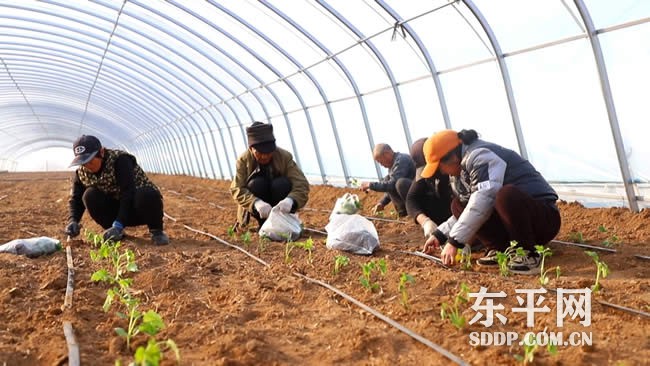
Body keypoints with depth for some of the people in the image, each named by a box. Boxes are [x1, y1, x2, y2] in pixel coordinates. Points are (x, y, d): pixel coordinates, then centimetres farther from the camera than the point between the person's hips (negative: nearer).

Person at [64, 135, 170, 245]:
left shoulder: (120, 160, -24)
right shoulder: (81, 173, -5)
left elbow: (128, 194, -33)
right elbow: (76, 199, -2)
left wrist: (118, 225, -41)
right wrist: (73, 221, -23)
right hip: (117, 210, 5)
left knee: (148, 195, -39)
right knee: (89, 196, -21)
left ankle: (156, 231, -11)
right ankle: (116, 232, -4)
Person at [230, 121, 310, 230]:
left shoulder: (285, 157, -15)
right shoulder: (243, 160, -14)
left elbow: (302, 184, -24)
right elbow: (237, 189, -23)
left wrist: (290, 200, -47)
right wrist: (256, 203, -43)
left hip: (281, 208, 0)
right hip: (256, 208, 0)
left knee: (282, 184, -29)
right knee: (256, 183, -28)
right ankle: (263, 224, -11)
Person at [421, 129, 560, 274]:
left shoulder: (479, 156, -19)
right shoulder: (464, 167, 10)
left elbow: (483, 202, -30)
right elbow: (467, 209, 17)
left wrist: (454, 241, -28)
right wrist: (440, 235, 10)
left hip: (544, 216, -9)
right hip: (517, 217, 9)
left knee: (506, 195, -38)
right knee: (458, 205, 3)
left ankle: (528, 255, -19)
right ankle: (501, 249, -3)